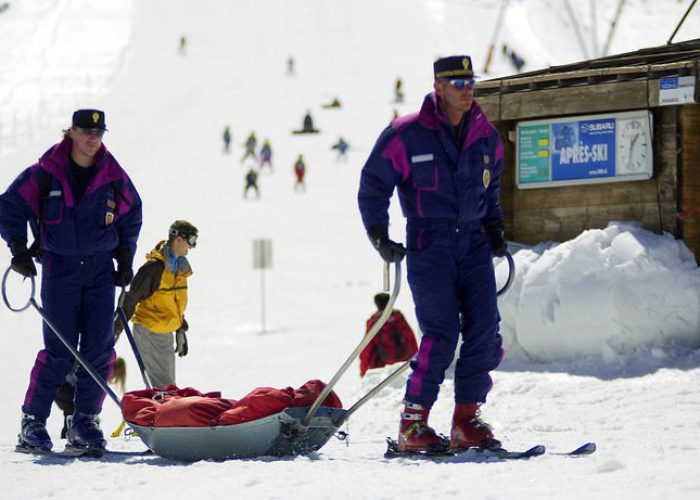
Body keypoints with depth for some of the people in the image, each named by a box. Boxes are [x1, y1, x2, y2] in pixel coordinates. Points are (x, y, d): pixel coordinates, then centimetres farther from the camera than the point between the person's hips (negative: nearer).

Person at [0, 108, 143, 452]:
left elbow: (131, 216, 19)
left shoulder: (113, 176, 5)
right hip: (60, 268, -3)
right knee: (59, 352, -9)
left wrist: (125, 258, 12)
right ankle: (33, 421, 1)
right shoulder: (45, 173, -5)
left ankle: (84, 422, 6)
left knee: (99, 350, -4)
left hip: (101, 269, 3)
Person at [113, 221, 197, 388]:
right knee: (163, 385, -13)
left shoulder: (179, 266, 10)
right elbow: (132, 297, -15)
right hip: (148, 333, -9)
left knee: (168, 387, 10)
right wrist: (118, 326, -16)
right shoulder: (155, 266, -17)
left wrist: (181, 332, 23)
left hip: (166, 333, 9)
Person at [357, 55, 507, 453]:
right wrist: (380, 237, -10)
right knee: (441, 332, -15)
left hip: (473, 243, 5)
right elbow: (373, 187, 0)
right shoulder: (407, 135, -6)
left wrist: (495, 231, 15)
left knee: (485, 330, -6)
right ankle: (413, 425, -9)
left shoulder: (486, 137, 10)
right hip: (428, 245, -5)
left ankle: (467, 420, 2)